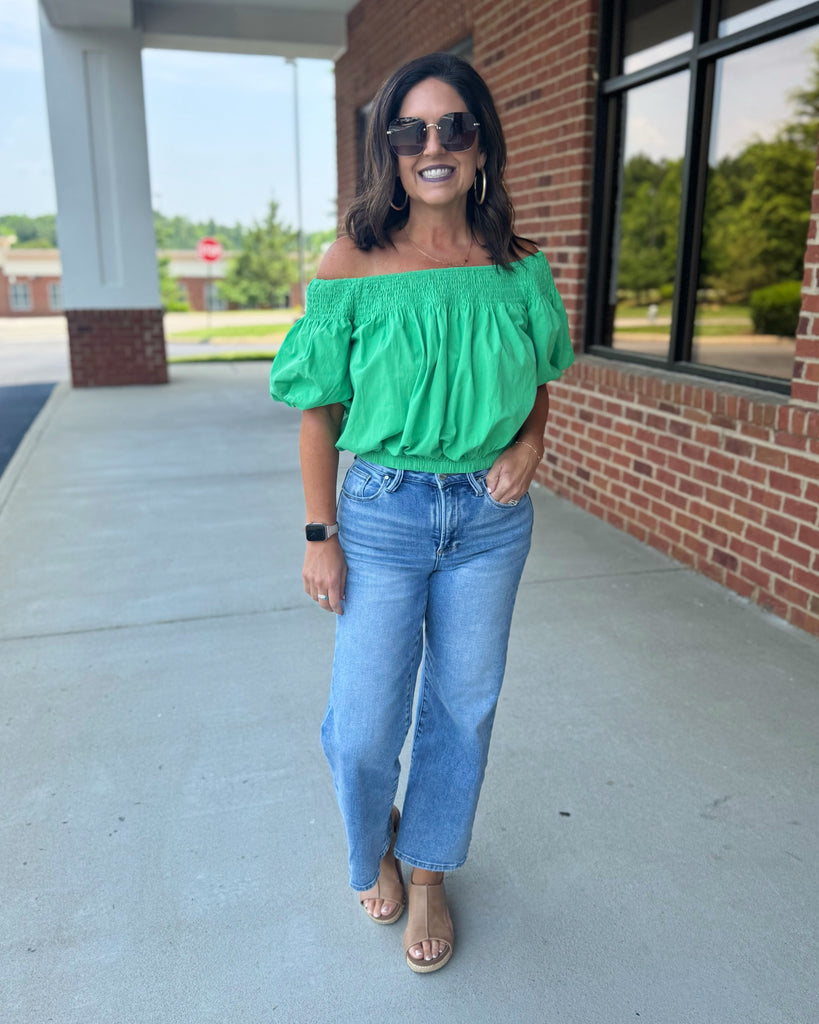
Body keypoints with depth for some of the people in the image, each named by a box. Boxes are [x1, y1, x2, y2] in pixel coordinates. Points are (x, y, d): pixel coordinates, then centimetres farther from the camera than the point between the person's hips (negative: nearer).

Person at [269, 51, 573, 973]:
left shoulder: (519, 267, 0)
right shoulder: (351, 265, -8)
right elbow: (319, 412, -4)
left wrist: (529, 445, -9)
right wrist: (320, 534, -6)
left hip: (490, 518, 3)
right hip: (382, 514, -2)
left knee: (463, 705, 14)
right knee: (365, 722, 5)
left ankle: (429, 873, 40)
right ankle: (374, 848, 41)